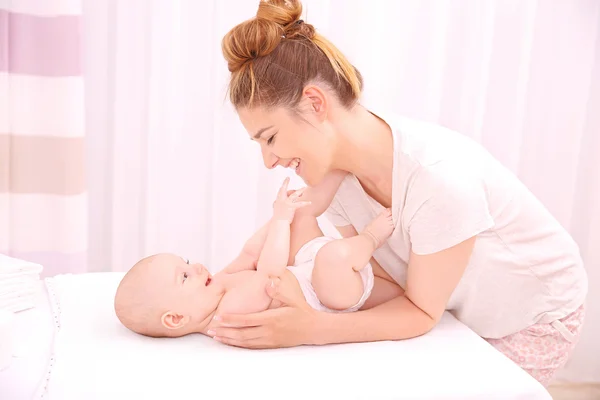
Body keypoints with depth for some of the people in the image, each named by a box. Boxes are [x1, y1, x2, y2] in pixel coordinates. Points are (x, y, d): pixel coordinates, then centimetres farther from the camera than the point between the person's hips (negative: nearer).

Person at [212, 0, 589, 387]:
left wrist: (313, 329, -39)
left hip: (533, 319, -5)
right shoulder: (335, 169, -18)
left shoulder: (440, 178, -40)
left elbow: (421, 312, -26)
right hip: (458, 307, 5)